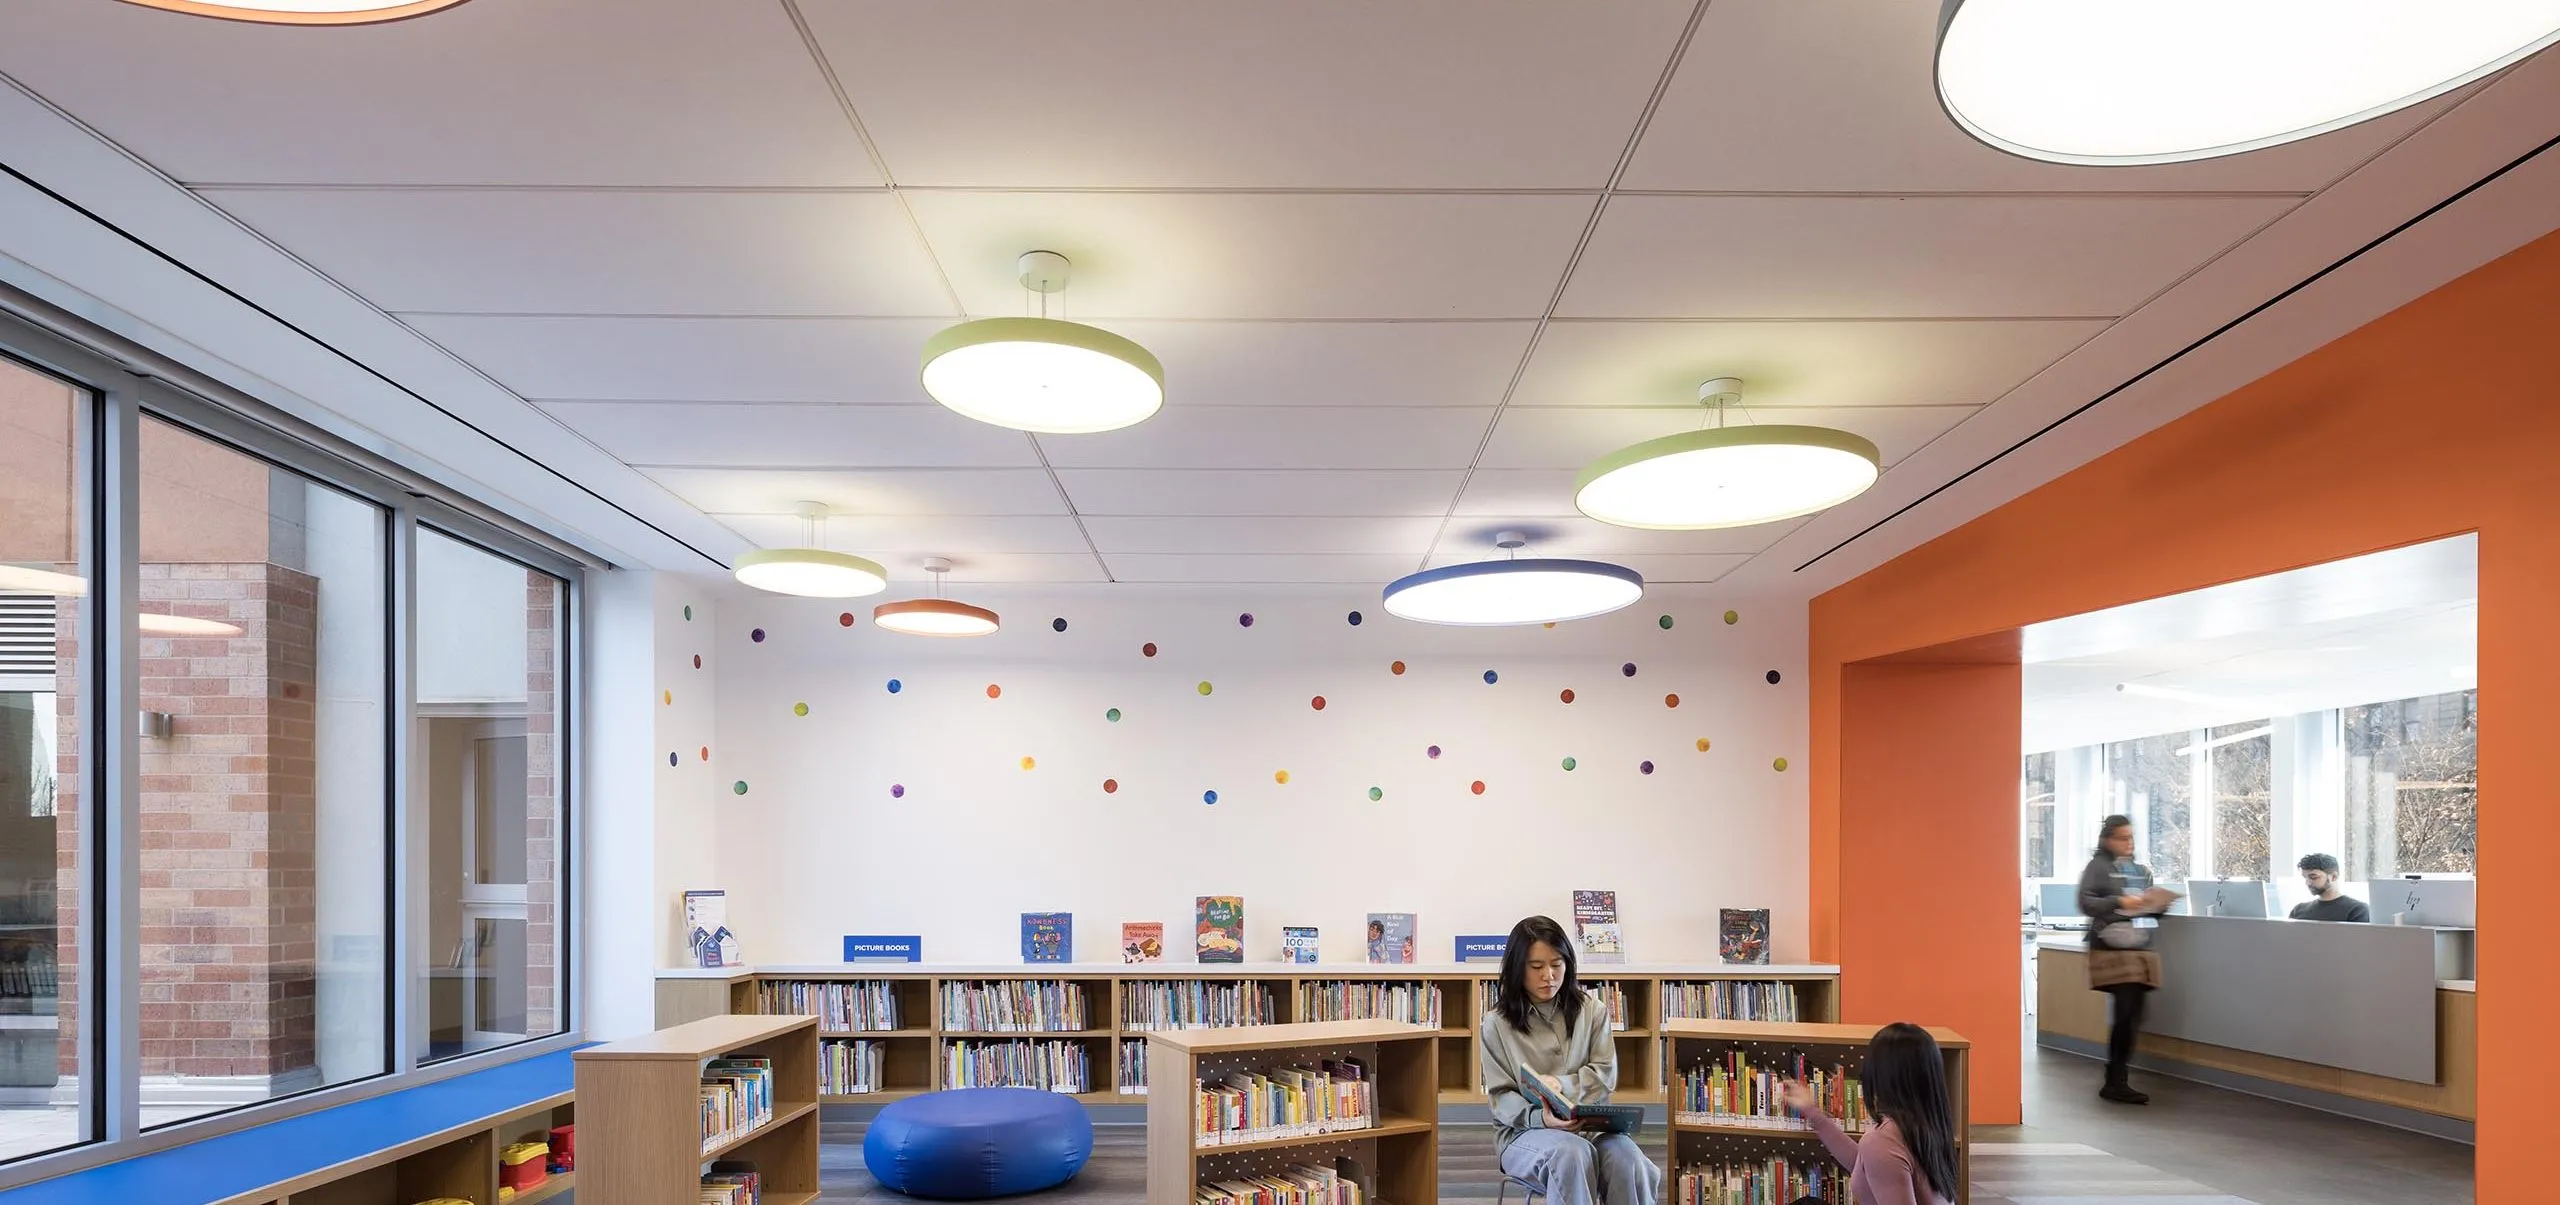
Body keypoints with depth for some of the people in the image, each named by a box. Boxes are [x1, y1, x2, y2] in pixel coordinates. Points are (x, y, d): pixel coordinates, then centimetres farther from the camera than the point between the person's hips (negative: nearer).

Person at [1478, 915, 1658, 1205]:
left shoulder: (1592, 1009, 7)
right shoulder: (1496, 1023, 0)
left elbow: (1606, 1075, 3)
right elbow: (1500, 1097, -3)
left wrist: (1559, 1084, -16)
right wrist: (1539, 1118, -25)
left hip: (1588, 1124, 2)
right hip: (1524, 1130, -2)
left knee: (1626, 1158, -33)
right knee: (1573, 1154, -38)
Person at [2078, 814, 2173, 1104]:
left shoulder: (2141, 870, 20)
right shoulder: (2098, 867, 1)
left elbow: (2152, 907, 22)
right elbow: (2086, 903, -9)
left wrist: (2160, 903, 0)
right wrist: (2119, 902, -20)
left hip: (2140, 949, 6)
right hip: (2113, 948, -6)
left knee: (2133, 1016, 5)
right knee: (2125, 1013, -14)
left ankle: (2116, 1081, 13)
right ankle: (2116, 1082, -8)